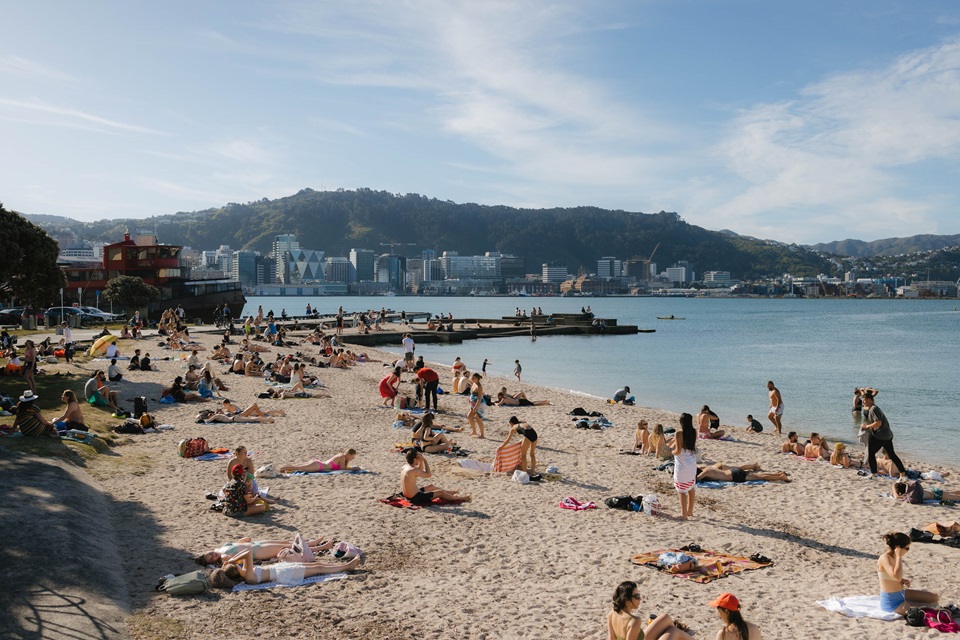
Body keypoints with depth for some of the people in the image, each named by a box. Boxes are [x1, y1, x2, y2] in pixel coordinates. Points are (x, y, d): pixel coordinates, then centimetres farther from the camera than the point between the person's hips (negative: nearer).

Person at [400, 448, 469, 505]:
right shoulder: (413, 470, -27)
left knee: (431, 487, 28)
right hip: (415, 498, -10)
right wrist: (424, 460, -15)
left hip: (408, 496, 10)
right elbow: (428, 474, -16)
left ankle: (452, 493, 45)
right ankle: (459, 498, 26)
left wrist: (421, 460, 4)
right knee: (441, 492, 5)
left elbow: (420, 470, 18)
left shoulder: (405, 467, 2)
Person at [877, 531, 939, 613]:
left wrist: (904, 581, 1)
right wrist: (899, 556, -31)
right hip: (891, 603, -10)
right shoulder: (884, 558, -24)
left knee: (935, 598, 12)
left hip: (901, 594, 10)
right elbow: (897, 576, -41)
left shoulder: (894, 557, 4)